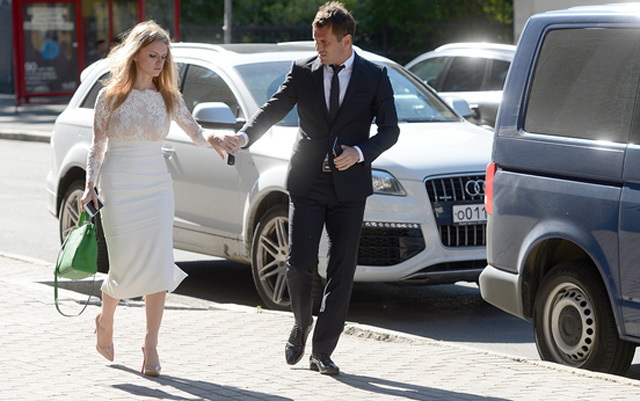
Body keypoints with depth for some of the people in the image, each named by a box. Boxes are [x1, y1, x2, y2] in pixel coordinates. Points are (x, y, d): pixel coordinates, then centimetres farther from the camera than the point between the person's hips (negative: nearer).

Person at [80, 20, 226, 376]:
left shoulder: (168, 98, 5)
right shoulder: (111, 97, -2)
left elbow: (194, 130, 4)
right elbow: (97, 147, 3)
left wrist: (209, 138, -19)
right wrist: (90, 185, -7)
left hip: (157, 186, 3)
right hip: (118, 187, -3)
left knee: (160, 267, -6)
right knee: (125, 268, -6)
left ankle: (151, 346, 3)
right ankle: (105, 320, 26)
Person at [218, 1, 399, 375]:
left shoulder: (375, 76, 0)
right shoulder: (303, 71, 3)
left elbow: (390, 129, 3)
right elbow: (274, 109, 1)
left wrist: (360, 153, -14)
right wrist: (244, 136, -17)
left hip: (349, 186, 0)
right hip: (307, 182, 1)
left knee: (342, 268, 0)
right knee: (300, 262, -7)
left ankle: (323, 351, 8)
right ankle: (302, 325, 22)